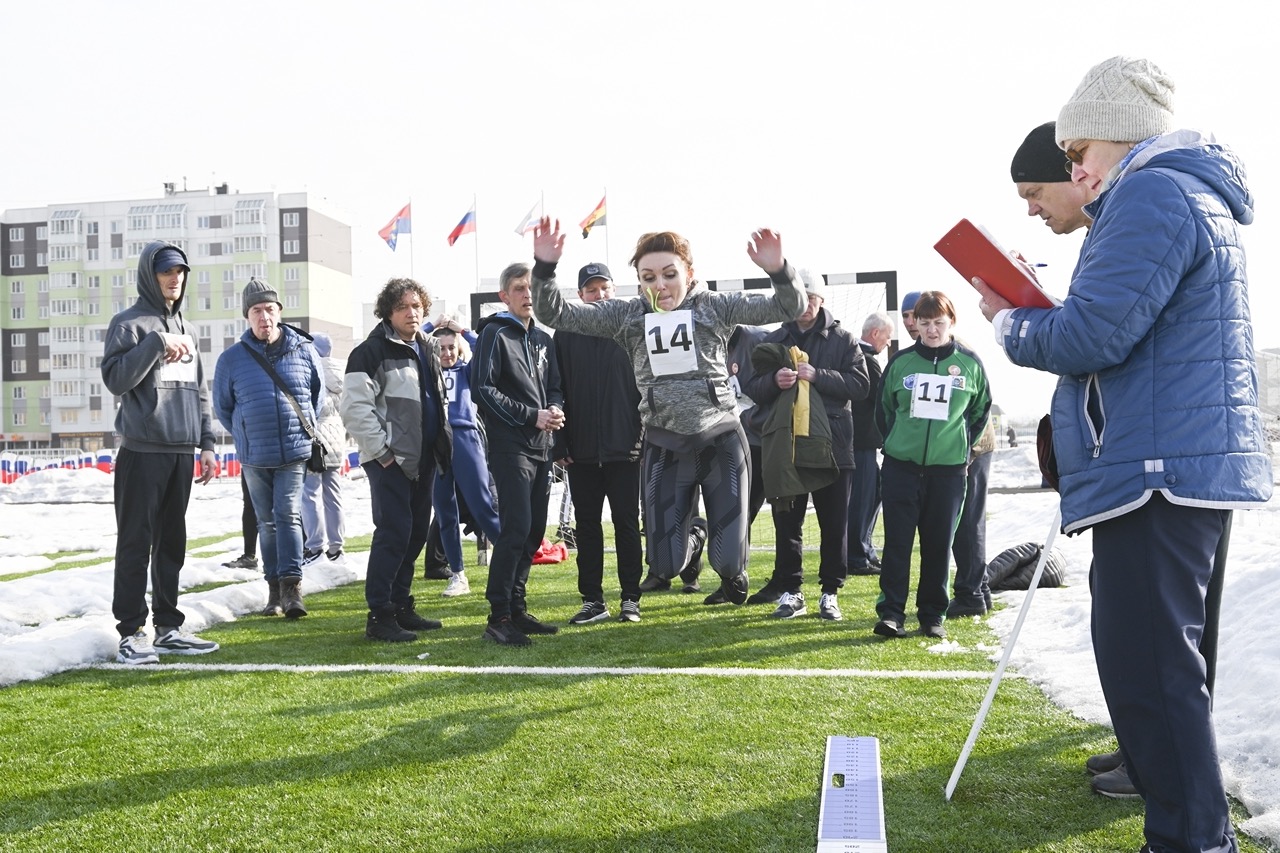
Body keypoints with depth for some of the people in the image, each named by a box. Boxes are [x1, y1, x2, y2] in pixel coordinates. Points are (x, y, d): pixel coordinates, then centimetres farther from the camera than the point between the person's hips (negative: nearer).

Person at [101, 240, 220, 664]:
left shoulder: (185, 329, 18)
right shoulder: (129, 323, -1)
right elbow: (115, 379, -13)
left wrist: (206, 443, 13)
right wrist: (156, 342, -18)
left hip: (181, 452, 6)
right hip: (143, 452, -6)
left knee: (172, 543, 10)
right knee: (135, 543, -2)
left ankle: (168, 627, 16)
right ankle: (131, 632, 3)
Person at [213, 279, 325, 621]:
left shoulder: (304, 351, -1)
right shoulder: (232, 358, -1)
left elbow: (318, 395, 13)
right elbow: (222, 407, 11)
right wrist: (247, 437, 12)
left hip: (295, 454, -1)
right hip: (254, 458, 2)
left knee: (289, 515, -10)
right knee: (267, 522, 10)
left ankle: (292, 586, -11)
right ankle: (275, 589, 17)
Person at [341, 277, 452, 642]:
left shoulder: (425, 349, 17)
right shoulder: (372, 350, -10)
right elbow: (354, 406, -17)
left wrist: (443, 443, 16)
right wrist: (381, 451, -17)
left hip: (423, 458, 8)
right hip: (390, 460, -8)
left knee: (416, 533, 11)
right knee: (393, 533, -10)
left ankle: (401, 605, 22)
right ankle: (378, 615, -2)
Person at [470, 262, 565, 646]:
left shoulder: (543, 339, 18)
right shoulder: (494, 335, -4)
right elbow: (483, 389, -11)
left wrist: (555, 408, -3)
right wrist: (531, 416, -15)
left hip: (541, 445, 7)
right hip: (511, 445, -7)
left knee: (534, 531, 8)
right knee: (516, 528, -13)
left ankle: (517, 608, 17)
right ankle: (498, 617, -8)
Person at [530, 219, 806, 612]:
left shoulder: (716, 306, -3)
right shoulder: (627, 315, 1)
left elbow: (790, 308, -8)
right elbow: (555, 315, -2)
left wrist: (778, 270, -29)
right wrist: (545, 268, -19)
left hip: (722, 442, -2)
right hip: (664, 448, 2)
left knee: (728, 561, -2)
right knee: (665, 565, 3)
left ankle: (733, 571, 38)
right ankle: (688, 530, 39)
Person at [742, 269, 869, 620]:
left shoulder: (843, 340, 4)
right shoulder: (773, 341, 11)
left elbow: (860, 384, -7)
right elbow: (753, 389, 7)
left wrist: (817, 376, -19)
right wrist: (774, 381, -15)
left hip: (832, 443, -1)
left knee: (834, 523, 5)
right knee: (787, 522, 6)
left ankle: (831, 592, 15)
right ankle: (790, 590, 16)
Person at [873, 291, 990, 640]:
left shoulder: (970, 363, 1)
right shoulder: (901, 361, 2)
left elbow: (981, 411, 14)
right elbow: (884, 409, 14)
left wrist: (962, 446, 10)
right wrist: (896, 442, 11)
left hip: (948, 469, 0)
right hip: (900, 466, 0)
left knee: (939, 543, 6)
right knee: (897, 541, -1)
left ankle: (933, 614, 16)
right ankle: (891, 611, 4)